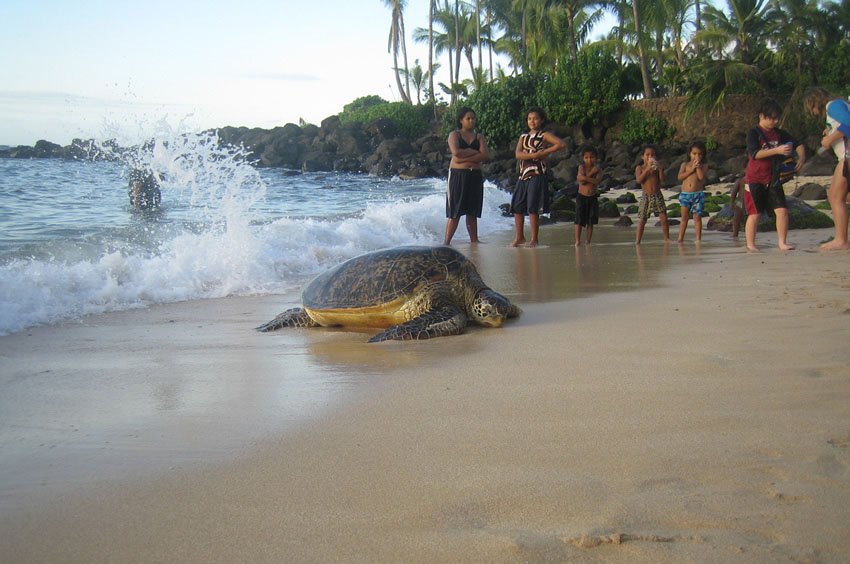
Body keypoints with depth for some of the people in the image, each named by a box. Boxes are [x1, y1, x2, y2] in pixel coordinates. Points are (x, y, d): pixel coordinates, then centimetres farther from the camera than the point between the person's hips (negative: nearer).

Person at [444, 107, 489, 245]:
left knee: (472, 212, 7)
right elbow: (456, 152, -17)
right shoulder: (454, 135, 2)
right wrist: (474, 152, -8)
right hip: (458, 175, -4)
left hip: (475, 176, 4)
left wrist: (465, 158, -12)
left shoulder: (479, 137, 12)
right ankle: (446, 241, -5)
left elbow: (485, 156, -4)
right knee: (455, 212, -8)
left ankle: (474, 240, 10)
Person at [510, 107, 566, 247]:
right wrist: (535, 154, -15)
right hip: (523, 176, 6)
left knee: (532, 208, -9)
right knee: (517, 207, 6)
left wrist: (544, 152, -12)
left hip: (537, 176, -6)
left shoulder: (544, 135, 1)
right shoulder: (523, 137, 15)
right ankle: (519, 237, 15)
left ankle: (534, 239, -2)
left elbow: (562, 144, -15)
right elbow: (518, 154, -2)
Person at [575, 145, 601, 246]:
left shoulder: (598, 169, 1)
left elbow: (597, 181, -16)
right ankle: (577, 240, -5)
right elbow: (581, 180, -17)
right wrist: (592, 172, -17)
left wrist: (585, 178, -20)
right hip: (581, 196, -2)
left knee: (590, 222, 5)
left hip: (592, 197, 2)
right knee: (579, 220, -7)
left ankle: (588, 241, 12)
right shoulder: (581, 167, -2)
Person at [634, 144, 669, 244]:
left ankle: (667, 238, 11)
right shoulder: (639, 168, 1)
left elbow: (662, 179, -3)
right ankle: (637, 240, 2)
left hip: (657, 196, 2)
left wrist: (660, 169, -15)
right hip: (646, 196, -2)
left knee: (663, 218, -2)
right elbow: (639, 180, -14)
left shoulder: (657, 167, 7)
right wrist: (647, 169, -21)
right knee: (642, 220, -3)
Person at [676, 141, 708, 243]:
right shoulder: (685, 164, 9)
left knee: (697, 217, -1)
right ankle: (680, 238, 5)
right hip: (685, 194, 1)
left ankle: (698, 238, 3)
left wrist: (698, 166, -8)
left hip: (698, 194, -1)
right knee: (684, 217, 3)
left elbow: (701, 177, -12)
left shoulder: (704, 166, 6)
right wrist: (692, 169, -10)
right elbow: (680, 177, -7)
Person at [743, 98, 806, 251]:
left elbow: (798, 145, 13)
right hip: (755, 180, -5)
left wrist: (801, 158, -7)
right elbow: (754, 154, -23)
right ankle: (750, 244, 8)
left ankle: (782, 242, 3)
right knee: (754, 213, -1)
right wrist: (777, 150, -30)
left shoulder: (779, 133, 8)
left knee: (782, 210, -5)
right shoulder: (753, 133, -9)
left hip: (773, 179, 5)